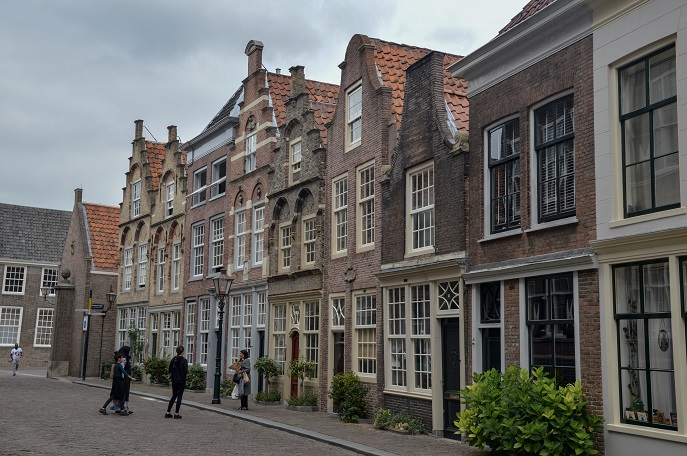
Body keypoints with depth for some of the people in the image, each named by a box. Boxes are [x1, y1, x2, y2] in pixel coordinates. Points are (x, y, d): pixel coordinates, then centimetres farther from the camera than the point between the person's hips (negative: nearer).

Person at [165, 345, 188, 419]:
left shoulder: (173, 359, 4)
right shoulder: (184, 360, -13)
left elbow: (170, 370, 8)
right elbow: (185, 371, -16)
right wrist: (186, 373, 4)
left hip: (174, 380, 6)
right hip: (181, 381, -5)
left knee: (174, 396, 15)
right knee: (179, 396, 2)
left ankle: (168, 412, 14)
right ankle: (176, 414, 3)